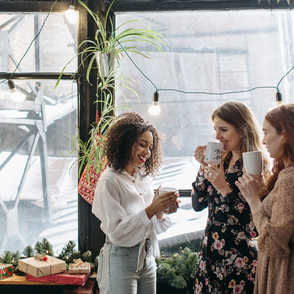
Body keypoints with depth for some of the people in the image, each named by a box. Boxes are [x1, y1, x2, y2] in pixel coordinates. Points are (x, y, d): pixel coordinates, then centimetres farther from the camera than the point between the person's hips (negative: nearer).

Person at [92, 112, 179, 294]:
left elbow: (152, 228, 10)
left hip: (147, 257, 7)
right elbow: (116, 233, -20)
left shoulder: (145, 177, 7)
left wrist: (161, 212, -11)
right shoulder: (109, 181, -15)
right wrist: (150, 210, -26)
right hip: (121, 260, -7)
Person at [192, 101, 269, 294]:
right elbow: (198, 205, 6)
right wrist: (203, 168, -4)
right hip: (210, 256, 7)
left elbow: (254, 227, -20)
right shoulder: (221, 162, 6)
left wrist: (225, 189, -25)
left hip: (239, 261, -6)